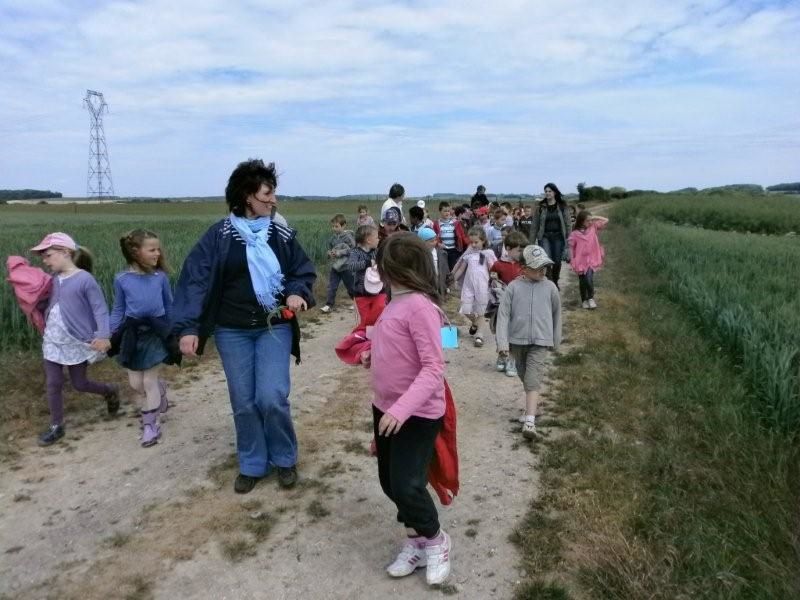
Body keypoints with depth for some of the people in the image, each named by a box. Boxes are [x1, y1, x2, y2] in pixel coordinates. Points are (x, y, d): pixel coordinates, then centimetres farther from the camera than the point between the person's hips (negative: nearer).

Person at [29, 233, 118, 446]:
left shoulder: (84, 279, -17)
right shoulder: (55, 280, 3)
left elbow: (100, 309, -18)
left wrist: (103, 336, -27)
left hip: (77, 342, -6)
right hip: (53, 341, 6)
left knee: (79, 384, 7)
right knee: (52, 384, 8)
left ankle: (110, 391, 36)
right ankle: (56, 426, 24)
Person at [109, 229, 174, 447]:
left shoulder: (160, 276, -5)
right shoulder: (122, 279, -5)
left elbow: (169, 305, 7)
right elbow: (118, 309, 5)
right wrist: (111, 335, -1)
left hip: (156, 333, -1)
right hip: (132, 334, 1)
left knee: (149, 382, 2)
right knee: (136, 383, 8)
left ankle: (150, 425, 15)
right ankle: (161, 390, 40)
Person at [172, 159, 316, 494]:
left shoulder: (281, 234, 1)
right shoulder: (219, 235, -5)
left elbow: (304, 270, 10)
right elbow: (195, 279, -9)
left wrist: (298, 292, -13)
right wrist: (187, 327, -17)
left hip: (275, 328, 0)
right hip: (233, 332, 0)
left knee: (272, 398, -7)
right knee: (243, 402, 8)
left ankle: (285, 459, 18)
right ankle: (252, 465, 27)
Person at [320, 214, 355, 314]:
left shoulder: (348, 236, -13)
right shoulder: (333, 237, 4)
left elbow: (353, 249, -19)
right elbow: (329, 247, 17)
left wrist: (340, 252, -20)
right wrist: (329, 252, -6)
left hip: (346, 266, -5)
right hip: (335, 265, 5)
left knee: (350, 285, 11)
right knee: (331, 286, 2)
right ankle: (329, 305, 8)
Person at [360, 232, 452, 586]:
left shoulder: (419, 306, -22)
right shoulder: (396, 302, 7)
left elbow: (433, 368, -28)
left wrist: (403, 408, -35)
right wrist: (372, 357, 9)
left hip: (417, 414, -9)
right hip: (386, 407, 9)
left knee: (406, 486, -5)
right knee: (390, 482, 16)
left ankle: (435, 541, 23)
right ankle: (417, 541, 36)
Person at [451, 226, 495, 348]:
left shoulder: (488, 253, -2)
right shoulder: (468, 253, 6)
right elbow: (460, 269, 11)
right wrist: (452, 280, 8)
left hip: (482, 286, -3)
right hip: (468, 285, 3)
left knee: (480, 311, 6)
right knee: (466, 310, 1)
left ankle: (478, 334, 18)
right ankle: (474, 323, 32)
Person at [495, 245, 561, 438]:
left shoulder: (550, 287, -2)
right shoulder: (514, 287, -6)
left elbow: (556, 314, 11)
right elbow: (503, 314, -6)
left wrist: (556, 339, 17)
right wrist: (502, 342, -11)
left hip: (540, 341, -1)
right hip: (517, 339, 2)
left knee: (533, 380, -11)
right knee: (524, 376, 19)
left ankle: (530, 421, -16)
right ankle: (532, 404, 42)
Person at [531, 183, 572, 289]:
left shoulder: (562, 206, 3)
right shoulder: (541, 207, 3)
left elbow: (568, 224, 3)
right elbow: (535, 225, 5)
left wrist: (568, 238, -4)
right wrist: (532, 242, 3)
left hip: (558, 237, 1)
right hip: (545, 237, -1)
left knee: (557, 261, 8)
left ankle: (555, 282, 30)